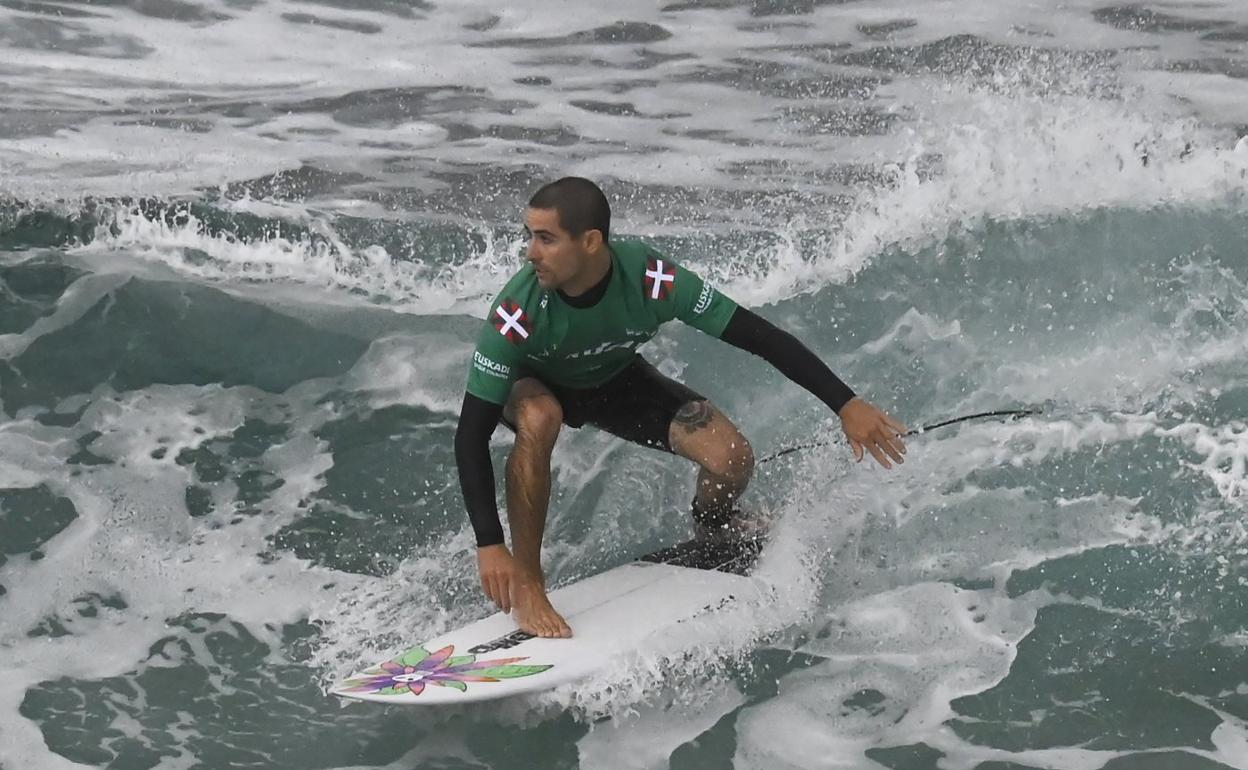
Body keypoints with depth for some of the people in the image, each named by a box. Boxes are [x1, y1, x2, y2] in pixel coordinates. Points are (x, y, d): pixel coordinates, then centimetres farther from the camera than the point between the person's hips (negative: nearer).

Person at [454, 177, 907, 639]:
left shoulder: (652, 280, -35)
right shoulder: (518, 311, -38)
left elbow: (760, 337, -27)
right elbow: (471, 434, -33)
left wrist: (847, 405, -28)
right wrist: (489, 546, -40)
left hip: (614, 379, 2)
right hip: (534, 386, -2)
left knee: (731, 459, -17)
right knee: (539, 419, -39)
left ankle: (711, 541, 20)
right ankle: (526, 581, -22)